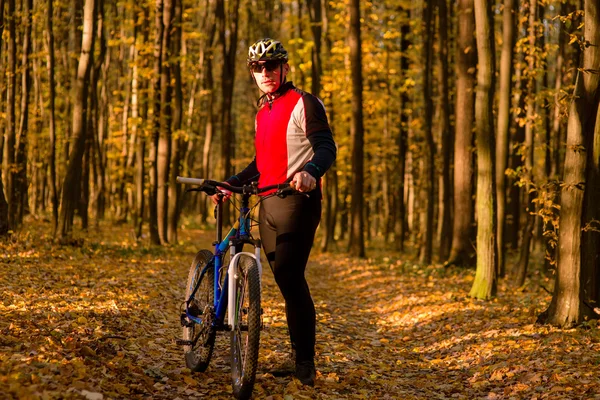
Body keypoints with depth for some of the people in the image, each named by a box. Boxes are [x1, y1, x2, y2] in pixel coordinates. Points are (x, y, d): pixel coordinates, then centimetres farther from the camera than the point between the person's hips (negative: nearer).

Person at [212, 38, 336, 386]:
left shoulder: (303, 103, -5)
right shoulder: (263, 112, 20)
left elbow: (327, 146, -17)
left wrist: (311, 171, -37)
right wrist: (231, 184, 22)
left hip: (297, 200, -8)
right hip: (269, 203, 8)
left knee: (291, 278, -18)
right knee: (285, 280, 8)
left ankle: (306, 362, -14)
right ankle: (299, 356, 15)